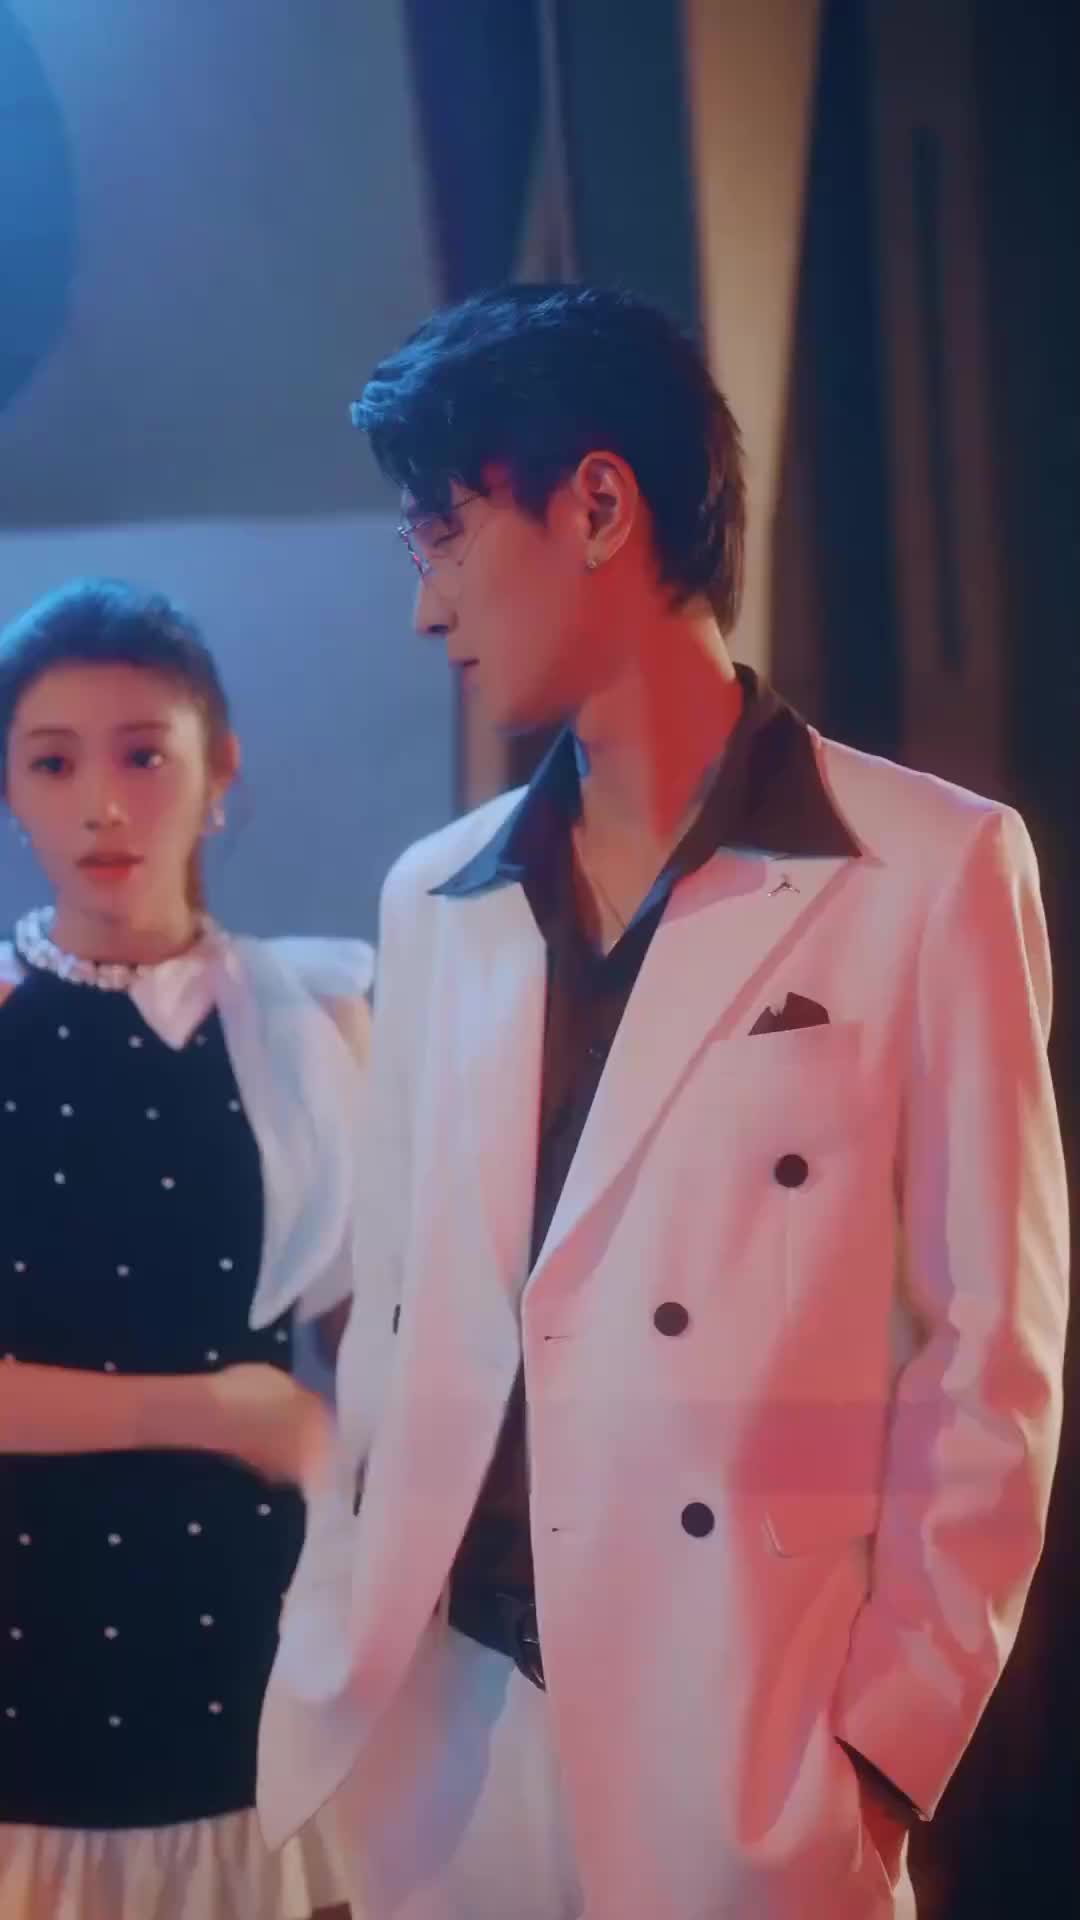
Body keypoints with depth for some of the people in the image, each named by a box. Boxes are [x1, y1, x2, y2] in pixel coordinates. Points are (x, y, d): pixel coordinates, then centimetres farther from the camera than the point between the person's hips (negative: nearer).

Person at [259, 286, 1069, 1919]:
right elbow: (397, 1317, 14)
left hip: (737, 1744, -4)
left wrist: (889, 1746, -8)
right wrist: (335, 1653, 6)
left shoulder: (932, 870, -3)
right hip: (434, 1720, 5)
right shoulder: (433, 900, 12)